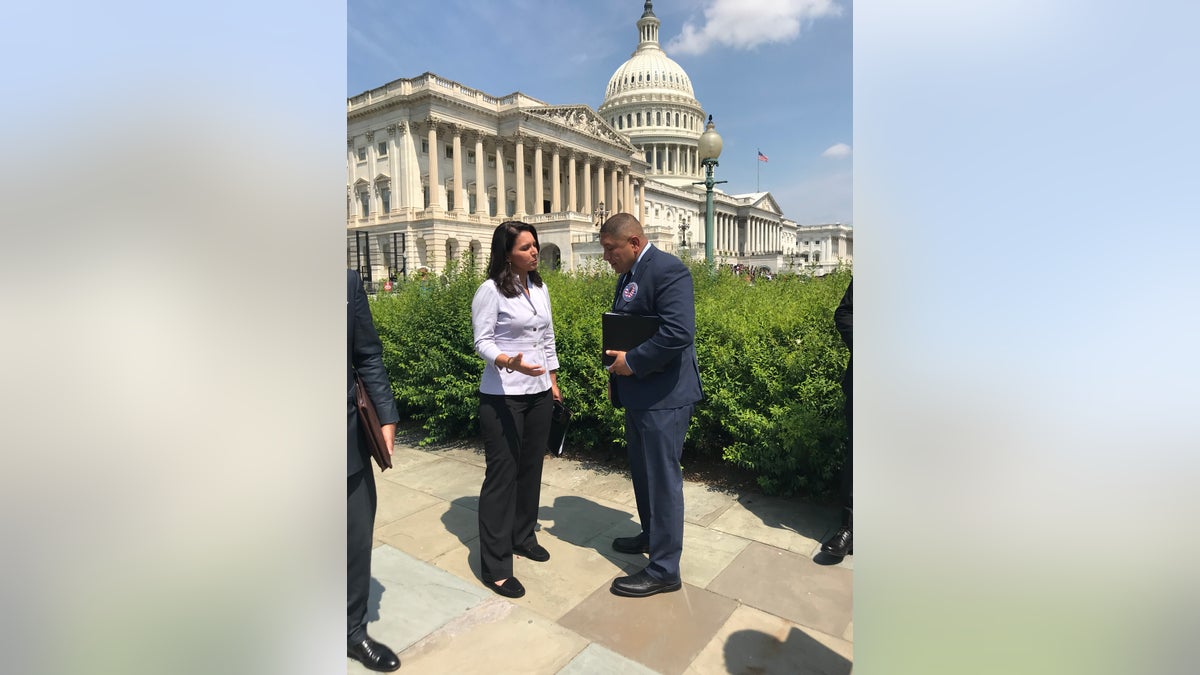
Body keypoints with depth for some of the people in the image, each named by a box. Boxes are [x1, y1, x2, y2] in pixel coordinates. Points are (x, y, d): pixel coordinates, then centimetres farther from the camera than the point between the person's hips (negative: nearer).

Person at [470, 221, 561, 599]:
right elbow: (482, 342, -13)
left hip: (539, 393, 7)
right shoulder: (491, 290, -11)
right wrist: (510, 363, -31)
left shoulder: (540, 288, 9)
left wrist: (553, 380, 14)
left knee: (531, 468, 14)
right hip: (502, 397, -6)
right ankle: (495, 566, 11)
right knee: (501, 475, -1)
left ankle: (523, 537, 34)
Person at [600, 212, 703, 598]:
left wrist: (632, 362, -19)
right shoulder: (629, 275, 13)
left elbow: (679, 333, -28)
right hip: (638, 394, 10)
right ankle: (651, 536, 42)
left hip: (663, 396, -10)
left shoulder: (668, 270, -17)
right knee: (642, 472, 22)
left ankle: (664, 570, 16)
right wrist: (617, 376, 12)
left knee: (662, 478, 1)